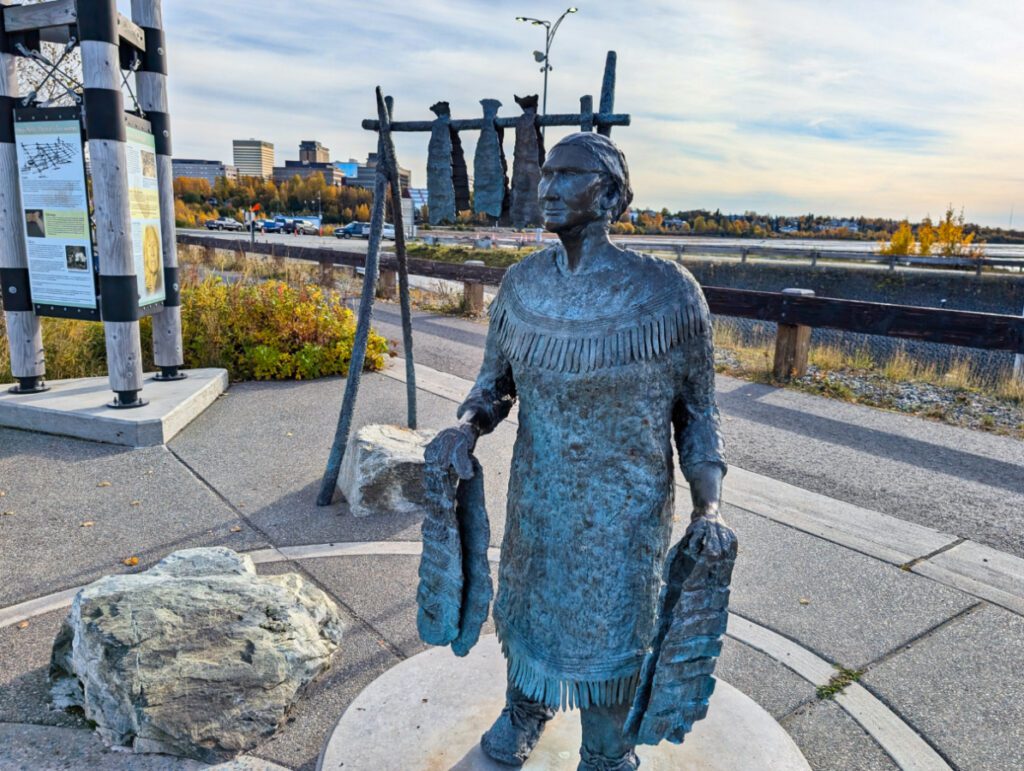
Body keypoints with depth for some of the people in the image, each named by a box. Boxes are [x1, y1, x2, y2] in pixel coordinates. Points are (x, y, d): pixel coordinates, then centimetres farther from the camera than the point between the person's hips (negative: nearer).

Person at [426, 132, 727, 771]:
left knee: (610, 626, 14)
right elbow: (496, 381, 5)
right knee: (527, 600, 24)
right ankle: (525, 706, 58)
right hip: (536, 495, 4)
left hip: (625, 506, -4)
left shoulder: (667, 293, -18)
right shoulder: (522, 284, -6)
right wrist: (468, 426, -16)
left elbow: (697, 408, -8)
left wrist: (708, 507, -17)